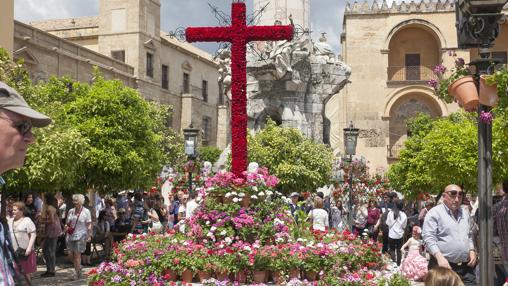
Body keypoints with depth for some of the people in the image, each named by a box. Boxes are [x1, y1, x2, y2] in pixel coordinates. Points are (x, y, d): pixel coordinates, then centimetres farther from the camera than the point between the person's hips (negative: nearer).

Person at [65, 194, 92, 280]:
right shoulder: (70, 211, 11)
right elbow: (67, 223, 21)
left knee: (77, 254, -8)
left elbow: (89, 225, -2)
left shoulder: (86, 211, -1)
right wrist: (66, 227, 3)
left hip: (80, 236, -5)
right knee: (73, 255, 6)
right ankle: (78, 269, 21)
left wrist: (89, 235, -7)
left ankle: (77, 273, 0)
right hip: (71, 236, 5)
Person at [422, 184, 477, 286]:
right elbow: (429, 238, -13)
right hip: (443, 266, -6)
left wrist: (472, 251, 9)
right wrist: (439, 257, -24)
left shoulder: (464, 213, 17)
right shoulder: (434, 213, -6)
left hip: (466, 267, 6)